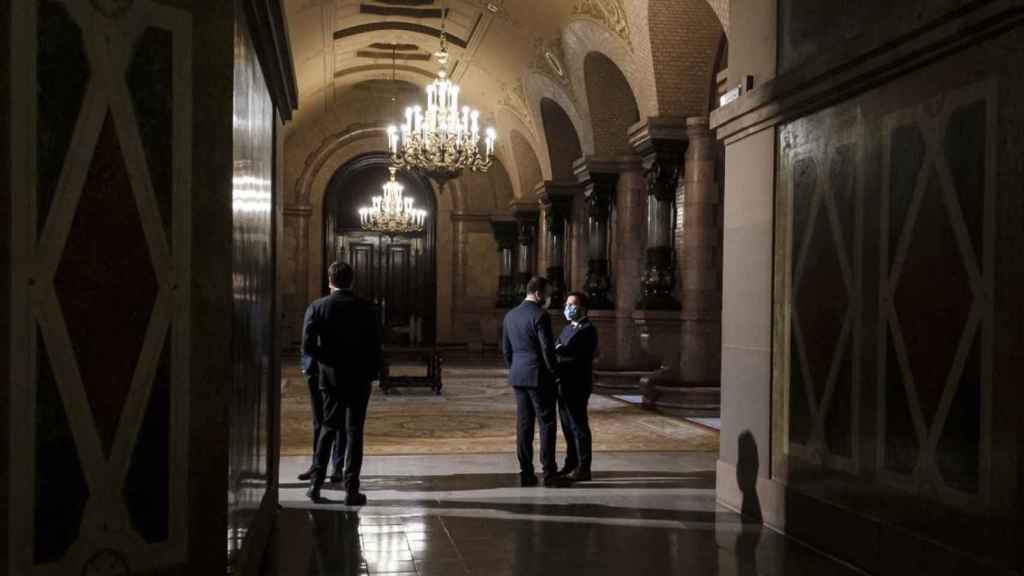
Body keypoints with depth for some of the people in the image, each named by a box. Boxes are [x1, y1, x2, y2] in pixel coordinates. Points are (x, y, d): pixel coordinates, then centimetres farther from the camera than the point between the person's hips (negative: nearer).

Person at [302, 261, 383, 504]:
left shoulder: (318, 307, -5)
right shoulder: (367, 308, -5)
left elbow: (308, 345, -12)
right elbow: (375, 346, -5)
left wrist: (327, 359, 2)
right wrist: (373, 372, 7)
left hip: (330, 378, 1)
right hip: (359, 379, -1)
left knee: (328, 428, 16)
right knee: (354, 432, 6)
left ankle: (316, 484, 12)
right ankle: (351, 489, 4)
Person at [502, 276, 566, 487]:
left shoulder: (510, 315, 10)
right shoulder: (540, 316, -13)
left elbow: (506, 349, 14)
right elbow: (547, 349, -15)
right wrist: (553, 372, -3)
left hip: (518, 377, 7)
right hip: (539, 377, -7)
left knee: (523, 424, 8)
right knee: (547, 424, 0)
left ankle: (526, 473, 9)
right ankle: (549, 473, -1)